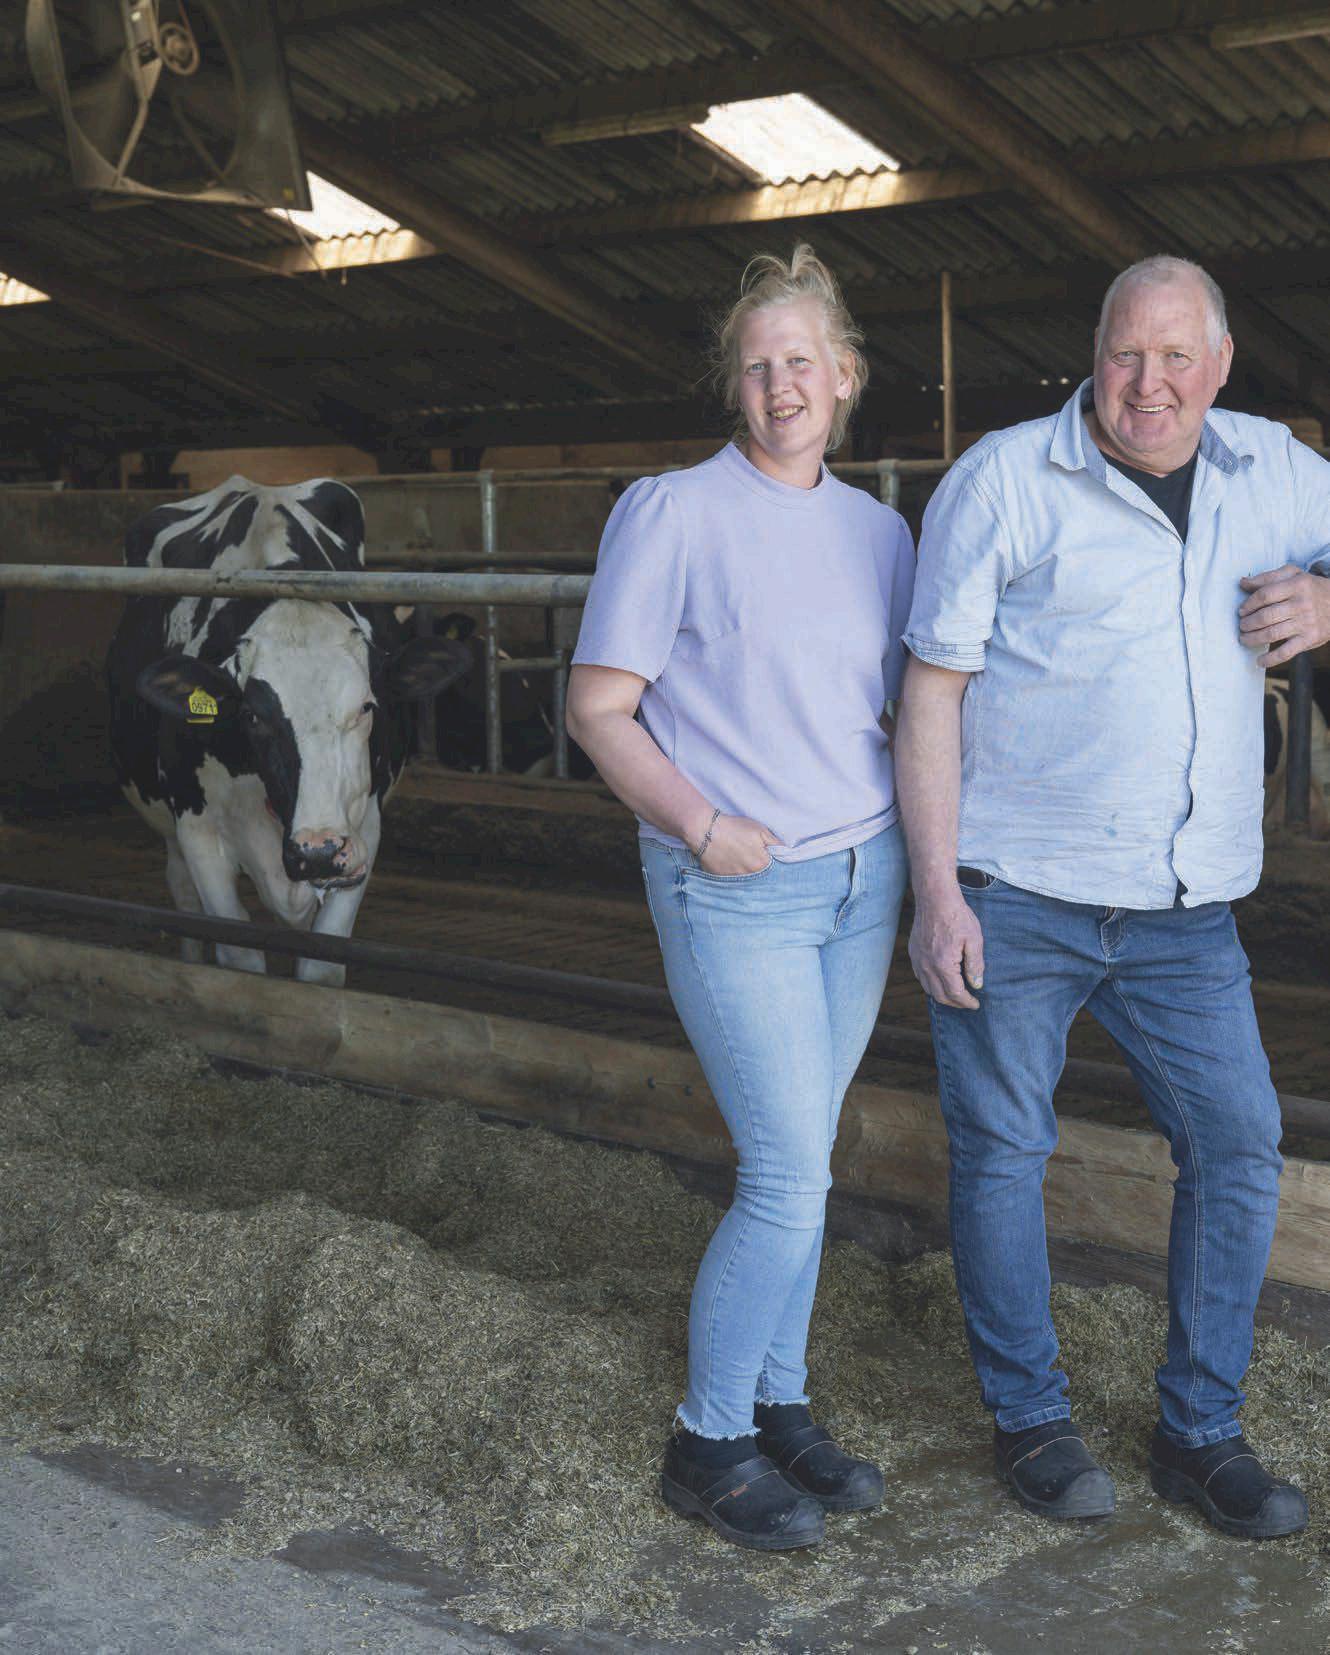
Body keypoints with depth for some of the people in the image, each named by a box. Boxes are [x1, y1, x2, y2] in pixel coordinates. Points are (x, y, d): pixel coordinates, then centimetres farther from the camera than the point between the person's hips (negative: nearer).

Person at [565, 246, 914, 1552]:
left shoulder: (878, 530, 10)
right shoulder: (671, 514, -7)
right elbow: (596, 708, -7)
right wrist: (699, 822, -19)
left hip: (862, 876, 6)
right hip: (733, 891, -6)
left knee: (799, 1162, 12)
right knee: (788, 1178, -7)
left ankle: (779, 1407, 26)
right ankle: (705, 1443, 10)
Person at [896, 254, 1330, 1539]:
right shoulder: (1004, 479, -5)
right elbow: (931, 691, -5)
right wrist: (935, 890, -11)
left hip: (1184, 913, 4)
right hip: (1011, 897, -4)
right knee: (1001, 1154, 4)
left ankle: (1200, 1432, 21)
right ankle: (1028, 1419, 23)